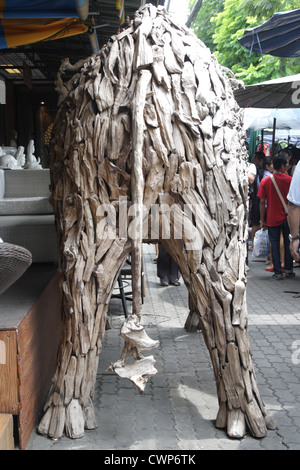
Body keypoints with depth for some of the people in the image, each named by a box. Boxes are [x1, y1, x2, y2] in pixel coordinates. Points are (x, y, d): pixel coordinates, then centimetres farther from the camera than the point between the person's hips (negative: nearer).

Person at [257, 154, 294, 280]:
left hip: (272, 219, 0)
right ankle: (288, 270, 19)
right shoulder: (289, 180, -6)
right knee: (288, 244, 13)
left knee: (275, 245, 6)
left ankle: (278, 273, 6)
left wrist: (262, 220, 1)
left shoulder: (265, 181, -6)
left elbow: (262, 202, -6)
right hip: (287, 217, 0)